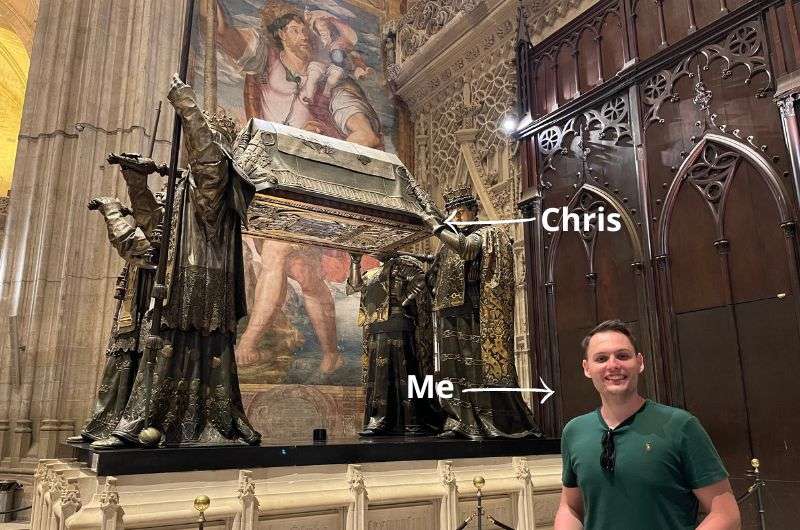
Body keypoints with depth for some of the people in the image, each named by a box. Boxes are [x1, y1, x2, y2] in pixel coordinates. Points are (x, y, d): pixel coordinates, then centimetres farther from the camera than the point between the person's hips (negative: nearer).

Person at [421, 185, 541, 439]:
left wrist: (437, 228, -14)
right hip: (451, 314, 7)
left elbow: (466, 248, -21)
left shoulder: (486, 233, 1)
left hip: (475, 314, -7)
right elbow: (433, 276, 25)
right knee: (454, 367, 4)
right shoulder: (453, 239, 21)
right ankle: (459, 423, 8)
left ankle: (488, 423, 1)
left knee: (479, 365, -6)